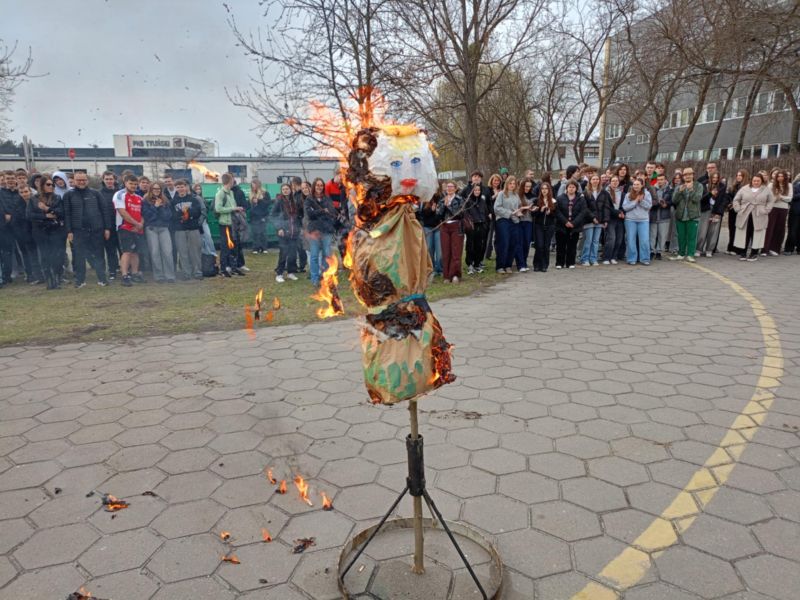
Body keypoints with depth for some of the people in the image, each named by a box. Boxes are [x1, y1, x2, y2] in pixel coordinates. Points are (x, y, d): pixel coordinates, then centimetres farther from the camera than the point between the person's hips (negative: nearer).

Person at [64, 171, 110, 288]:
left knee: (99, 255, 4)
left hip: (97, 230, 1)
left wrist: (107, 228, 0)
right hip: (78, 231, -1)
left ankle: (102, 279, 9)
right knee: (79, 256, 3)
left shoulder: (95, 194, 8)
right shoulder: (69, 195, 5)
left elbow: (103, 211, 7)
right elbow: (67, 214, 1)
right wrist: (69, 231, -6)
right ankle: (80, 280, 10)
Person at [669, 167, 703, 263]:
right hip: (680, 215, 3)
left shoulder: (698, 186, 3)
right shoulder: (679, 186, 10)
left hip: (692, 216, -3)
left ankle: (690, 255, 3)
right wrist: (680, 191, -18)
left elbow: (697, 199, -11)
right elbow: (674, 200, -3)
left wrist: (691, 189, -22)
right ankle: (681, 254, 19)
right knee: (681, 236, 9)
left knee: (692, 236, -2)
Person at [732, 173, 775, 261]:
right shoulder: (744, 189, 6)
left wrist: (765, 210, -7)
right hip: (744, 217, 1)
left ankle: (754, 254, 7)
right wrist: (738, 209, -2)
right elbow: (736, 200, 9)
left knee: (756, 235, 1)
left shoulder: (767, 190, 5)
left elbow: (771, 201, 5)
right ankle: (742, 253, 11)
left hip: (759, 217, -1)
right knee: (744, 235, 4)